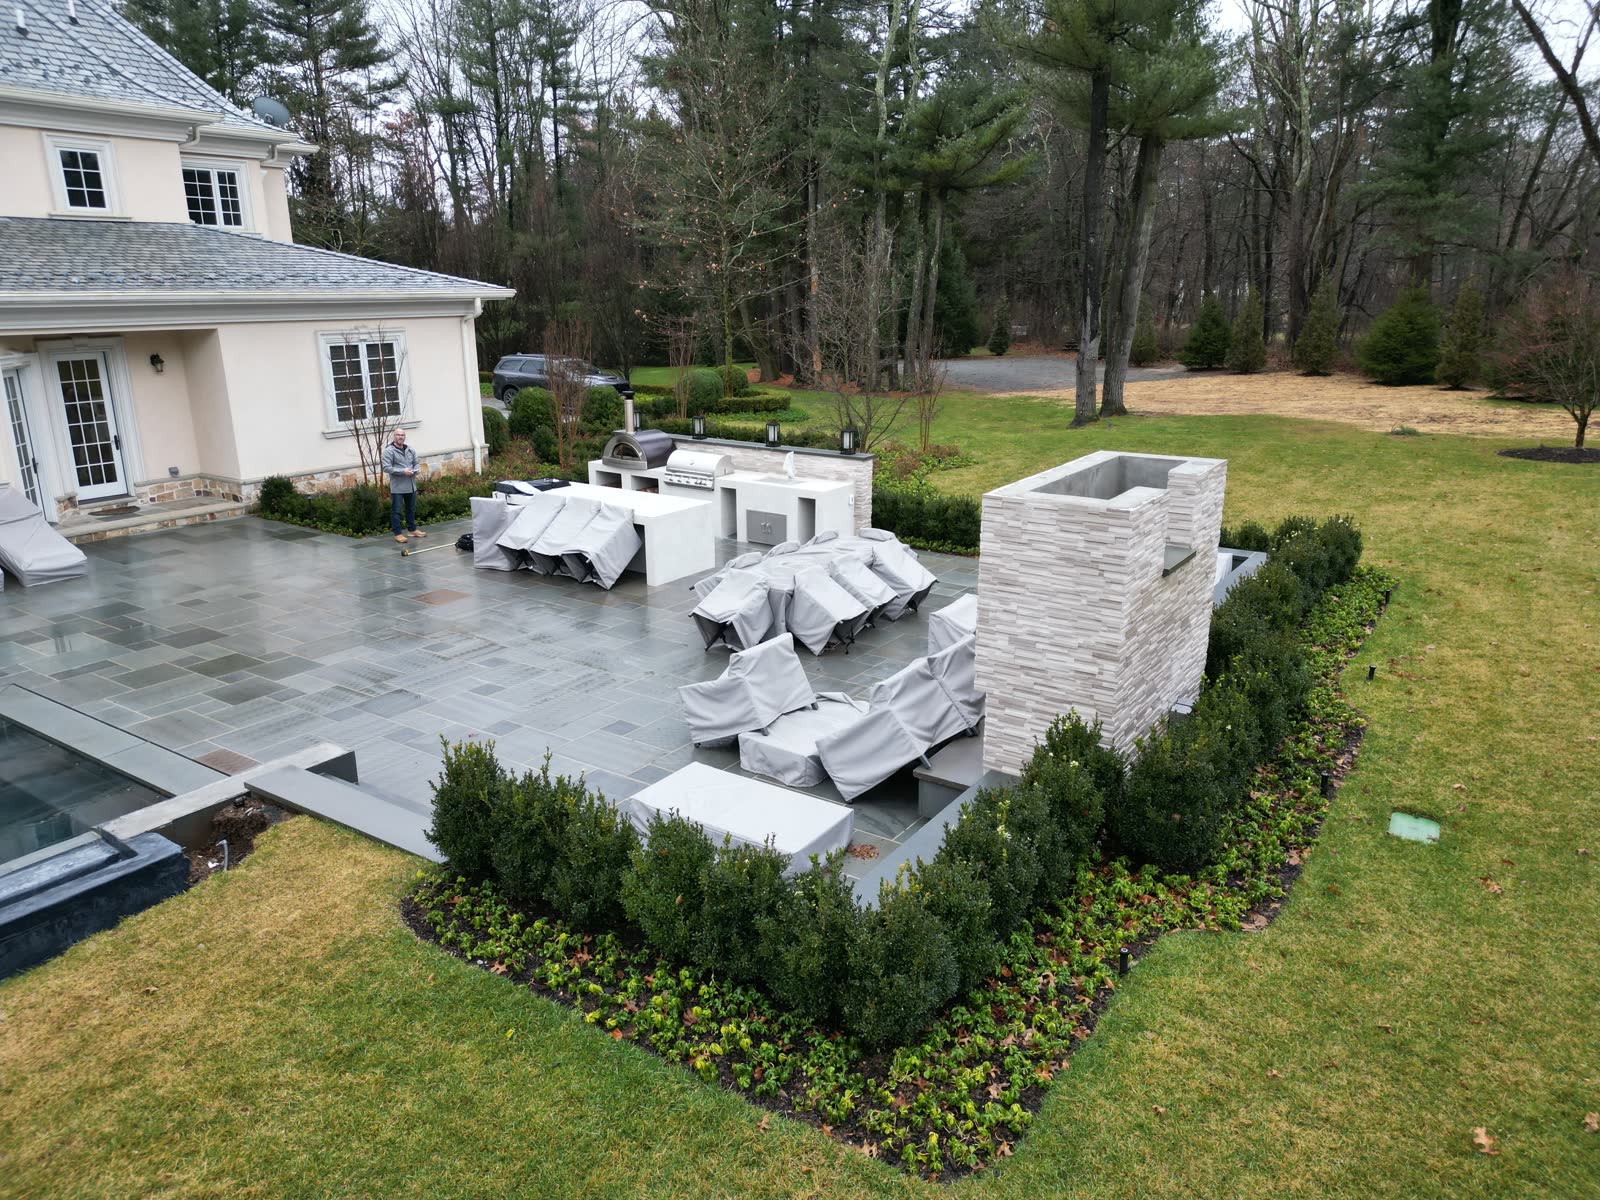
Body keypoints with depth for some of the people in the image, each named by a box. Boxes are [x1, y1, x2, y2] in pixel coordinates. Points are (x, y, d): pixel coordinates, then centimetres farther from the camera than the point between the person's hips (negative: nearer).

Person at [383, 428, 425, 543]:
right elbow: (386, 468, -15)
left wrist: (415, 470, -6)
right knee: (396, 511, -1)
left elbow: (416, 463, 17)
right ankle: (397, 533, 3)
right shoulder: (389, 451, -9)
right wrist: (402, 471, -22)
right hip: (397, 487, -6)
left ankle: (412, 529, 30)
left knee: (411, 509, 17)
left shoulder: (410, 450, 10)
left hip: (411, 486, 6)